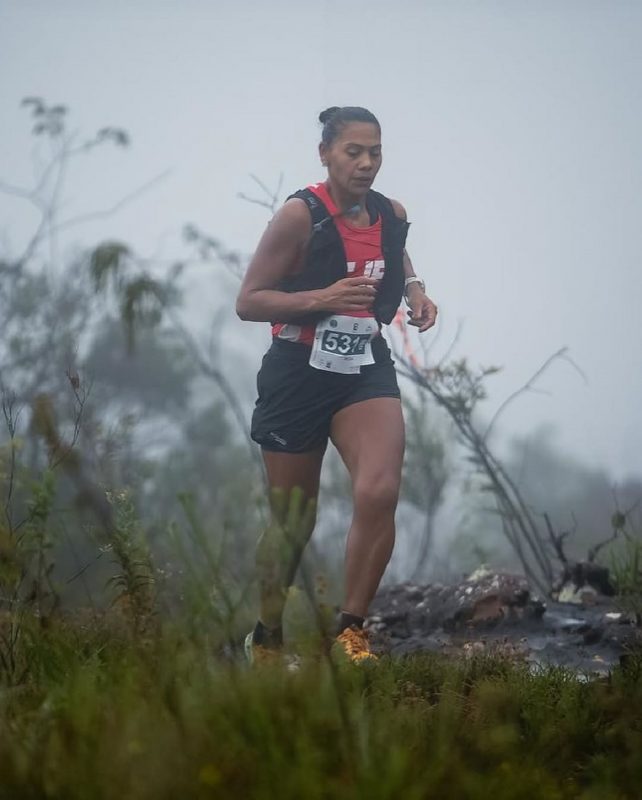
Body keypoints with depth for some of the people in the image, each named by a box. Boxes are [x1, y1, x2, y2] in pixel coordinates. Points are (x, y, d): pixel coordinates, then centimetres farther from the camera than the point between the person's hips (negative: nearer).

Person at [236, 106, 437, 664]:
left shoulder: (392, 215, 4)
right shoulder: (301, 216, -12)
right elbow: (248, 301, -13)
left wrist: (416, 293, 8)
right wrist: (322, 297, -25)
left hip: (366, 371, 4)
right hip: (299, 373, -3)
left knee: (379, 492, -21)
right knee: (292, 522, 6)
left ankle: (351, 630, -10)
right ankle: (266, 640, 28)